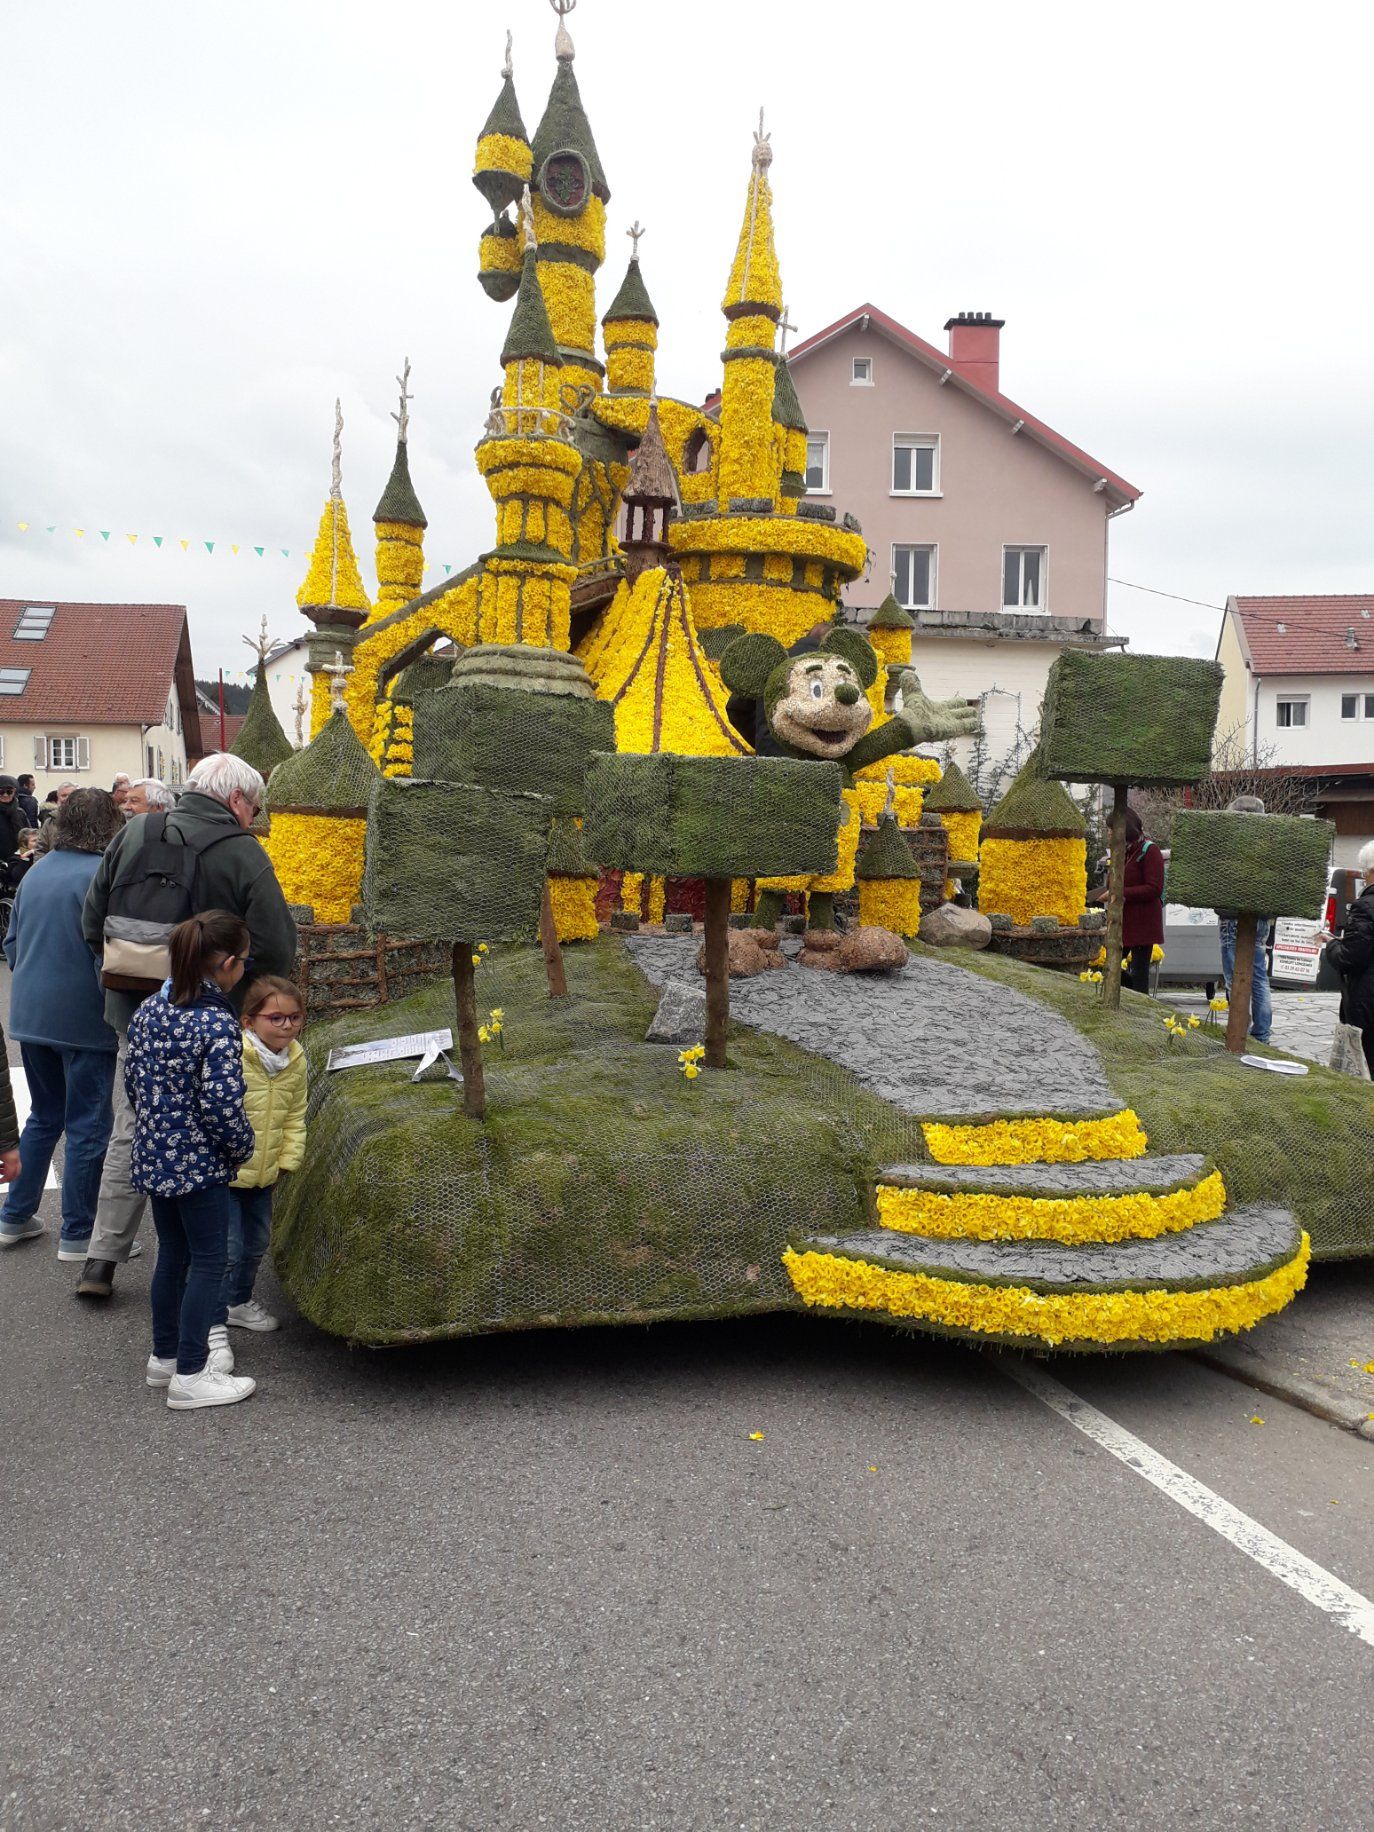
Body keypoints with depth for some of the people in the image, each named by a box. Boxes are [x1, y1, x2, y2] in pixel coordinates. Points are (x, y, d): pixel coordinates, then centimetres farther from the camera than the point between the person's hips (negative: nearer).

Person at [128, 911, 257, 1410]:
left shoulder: (148, 1010, 1)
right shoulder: (217, 1023, -22)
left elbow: (133, 1079, 10)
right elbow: (221, 1103, -23)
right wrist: (243, 1146, -6)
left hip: (153, 1156, 8)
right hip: (199, 1162, -8)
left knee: (172, 1254, 20)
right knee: (208, 1261, 5)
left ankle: (165, 1356, 33)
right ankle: (191, 1374, 10)